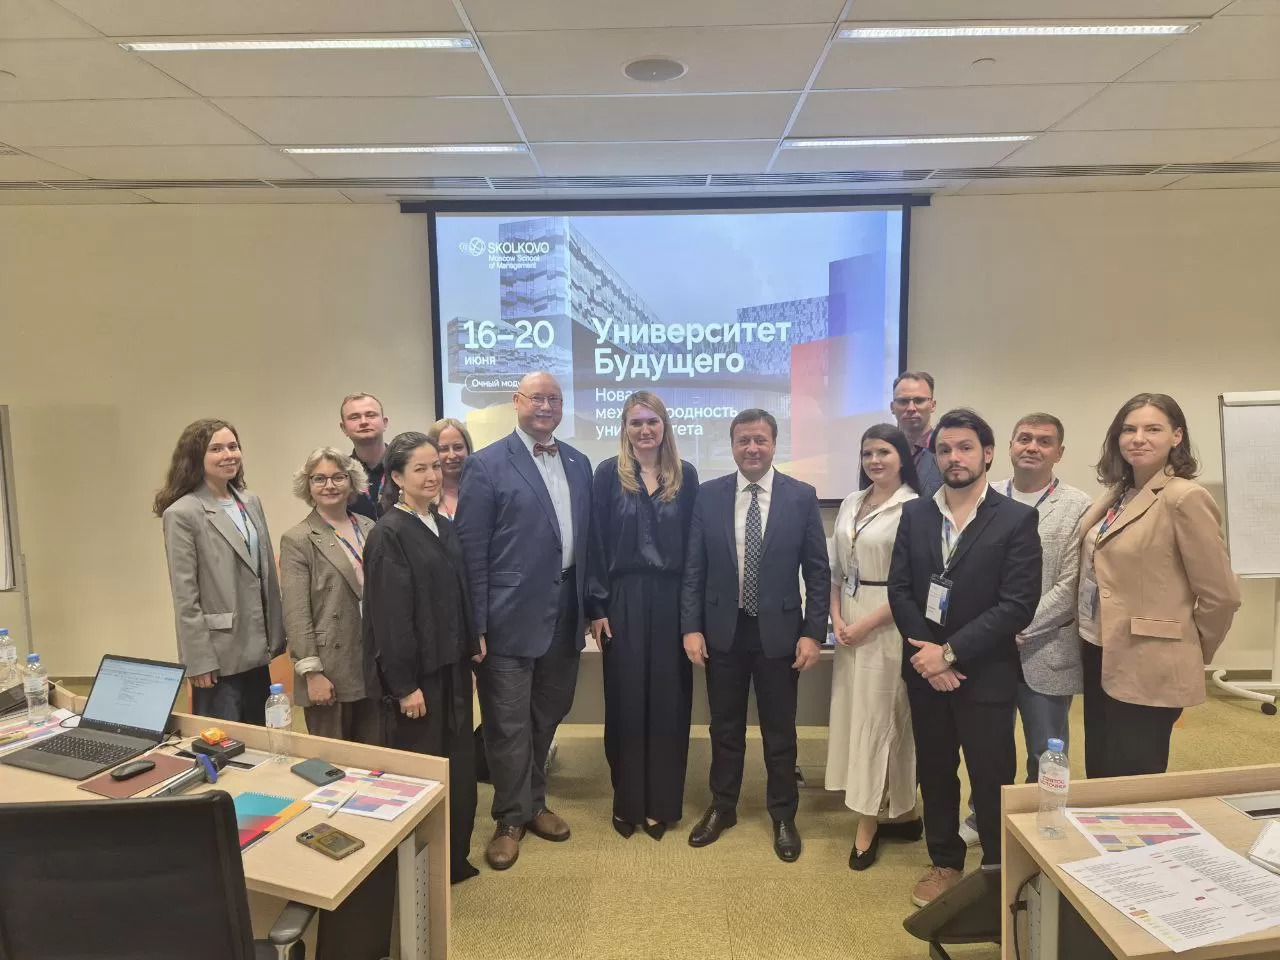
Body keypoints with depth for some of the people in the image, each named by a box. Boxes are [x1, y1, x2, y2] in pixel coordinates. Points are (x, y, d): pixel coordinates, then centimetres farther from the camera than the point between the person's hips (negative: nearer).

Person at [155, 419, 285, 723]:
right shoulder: (182, 514, -11)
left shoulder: (251, 502, 9)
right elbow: (185, 597, -13)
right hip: (220, 655, -6)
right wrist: (199, 661, -14)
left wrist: (276, 636, 11)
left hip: (257, 650, 6)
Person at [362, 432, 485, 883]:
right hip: (419, 671, -7)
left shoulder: (443, 527, 8)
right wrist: (405, 685, -17)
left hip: (453, 665, 7)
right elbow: (390, 616, -16)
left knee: (459, 765, 13)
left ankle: (455, 858, 29)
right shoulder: (388, 534, -14)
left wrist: (473, 647, 11)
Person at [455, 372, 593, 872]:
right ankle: (511, 819, 24)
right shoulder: (487, 465, -7)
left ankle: (534, 803, 37)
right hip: (512, 615, -5)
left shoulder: (579, 464, 10)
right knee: (508, 723, 5)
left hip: (565, 613, 5)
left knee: (547, 716, 18)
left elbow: (586, 537, 12)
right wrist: (476, 624, -12)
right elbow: (471, 548, -9)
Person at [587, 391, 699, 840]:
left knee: (668, 701, 8)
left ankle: (661, 803, 23)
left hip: (672, 599, 2)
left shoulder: (685, 475, 4)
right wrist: (596, 606, -7)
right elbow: (596, 543, -2)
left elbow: (694, 543, 5)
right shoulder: (608, 474, -1)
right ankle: (627, 802, 23)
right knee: (626, 701, 7)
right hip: (624, 599, -1)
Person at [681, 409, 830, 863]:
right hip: (722, 630, 1)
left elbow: (818, 571, -3)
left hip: (779, 631, -1)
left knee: (779, 730, 12)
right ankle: (722, 807, 35)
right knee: (725, 726, 16)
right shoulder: (708, 494, -2)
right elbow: (693, 568, 0)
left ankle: (783, 816, 32)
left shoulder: (802, 496, -5)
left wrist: (813, 633, -7)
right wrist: (691, 627, -5)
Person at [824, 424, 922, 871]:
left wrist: (866, 624, -15)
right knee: (852, 713, 11)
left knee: (878, 718, 1)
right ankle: (902, 813, 27)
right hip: (849, 623, 7)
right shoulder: (850, 504, 10)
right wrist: (836, 617, -1)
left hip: (886, 624, -7)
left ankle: (868, 823, 14)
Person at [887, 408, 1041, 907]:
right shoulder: (914, 514, 3)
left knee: (992, 780, 7)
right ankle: (944, 861, 35)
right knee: (934, 771, 16)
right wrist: (926, 652, -12)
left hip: (984, 672, -3)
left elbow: (1018, 605, -14)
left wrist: (950, 652, -17)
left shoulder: (1016, 519, -8)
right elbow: (899, 589, 0)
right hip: (926, 668, 4)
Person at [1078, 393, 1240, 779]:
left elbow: (1220, 594, -12)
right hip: (1101, 657, 7)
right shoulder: (1118, 494, 8)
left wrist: (1192, 651, 0)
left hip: (1148, 670, -7)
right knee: (1100, 778, 18)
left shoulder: (1185, 498, -15)